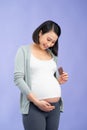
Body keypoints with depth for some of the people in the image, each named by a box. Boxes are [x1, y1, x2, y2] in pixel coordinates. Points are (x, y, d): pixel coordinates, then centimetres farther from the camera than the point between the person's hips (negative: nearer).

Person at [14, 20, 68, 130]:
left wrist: (59, 80, 1)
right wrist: (36, 101, -15)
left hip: (55, 106, 5)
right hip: (34, 107, -5)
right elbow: (18, 78, -7)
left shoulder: (52, 54, 16)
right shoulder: (24, 50, 2)